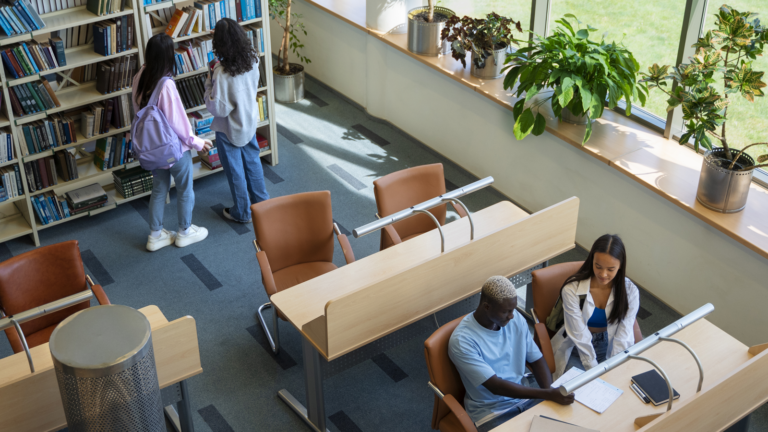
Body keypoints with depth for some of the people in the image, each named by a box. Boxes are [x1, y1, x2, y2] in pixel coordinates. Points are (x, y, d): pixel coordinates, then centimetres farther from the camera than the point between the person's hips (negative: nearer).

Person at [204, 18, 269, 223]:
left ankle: (242, 212, 30)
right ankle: (261, 201, 42)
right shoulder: (252, 59, -14)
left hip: (229, 129, -6)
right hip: (250, 121, 6)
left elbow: (218, 109, -25)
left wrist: (209, 82, -15)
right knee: (253, 161, 26)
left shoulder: (222, 73, -32)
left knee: (235, 171, 14)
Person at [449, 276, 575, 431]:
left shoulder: (516, 320, -2)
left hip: (524, 398, 6)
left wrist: (551, 394, -13)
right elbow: (495, 386, -23)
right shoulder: (462, 341, -21)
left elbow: (537, 360, 5)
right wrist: (548, 394, -28)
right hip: (490, 411, -6)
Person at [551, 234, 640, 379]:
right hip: (576, 350, -2)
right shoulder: (572, 290, -18)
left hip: (610, 349, 2)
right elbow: (580, 336, -18)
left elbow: (623, 337, -13)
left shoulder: (630, 292, -11)